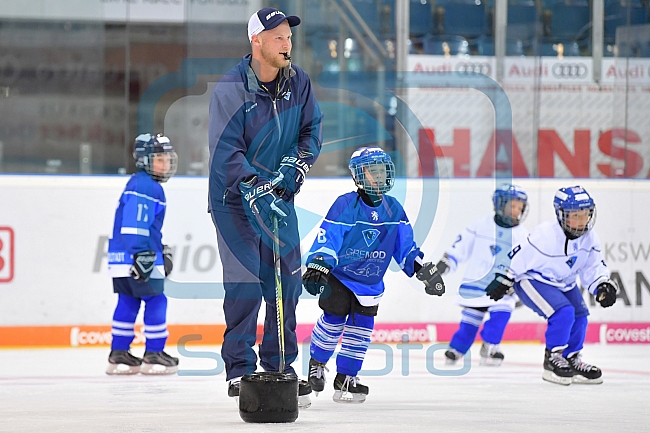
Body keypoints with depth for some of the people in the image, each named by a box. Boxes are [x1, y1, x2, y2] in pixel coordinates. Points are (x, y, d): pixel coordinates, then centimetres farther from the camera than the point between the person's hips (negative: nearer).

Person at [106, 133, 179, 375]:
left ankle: (118, 355, 13)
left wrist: (161, 250, 34)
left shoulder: (146, 185, 21)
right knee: (155, 301, -4)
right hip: (135, 255, -11)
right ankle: (153, 355, -1)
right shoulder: (144, 186, -14)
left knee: (128, 302, 12)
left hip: (122, 255, 11)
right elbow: (135, 223, -23)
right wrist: (141, 253, -27)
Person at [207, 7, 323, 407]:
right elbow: (226, 152, -22)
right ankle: (240, 371, -2)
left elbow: (312, 129, 7)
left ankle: (279, 367, 15)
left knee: (287, 282, 4)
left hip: (279, 195, 5)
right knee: (245, 284, -10)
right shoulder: (230, 89, -17)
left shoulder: (298, 82, -1)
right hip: (235, 197, -5)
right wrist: (258, 192, -32)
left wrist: (296, 164, -11)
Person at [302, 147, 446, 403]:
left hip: (370, 283, 4)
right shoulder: (345, 205, -18)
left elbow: (404, 245, 7)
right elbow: (327, 238, -22)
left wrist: (420, 268, -2)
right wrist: (317, 266, -33)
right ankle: (316, 363, 21)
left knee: (361, 328, 2)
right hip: (338, 276, -4)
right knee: (333, 321, -5)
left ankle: (345, 379, 11)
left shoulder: (393, 209, -2)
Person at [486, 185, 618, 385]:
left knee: (579, 316, -2)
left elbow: (593, 266, 2)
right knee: (563, 312, -24)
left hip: (563, 283, 8)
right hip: (532, 280, -8)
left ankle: (572, 360, 17)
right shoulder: (545, 234, -29)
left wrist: (603, 285, -16)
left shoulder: (589, 237, -8)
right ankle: (553, 358, -10)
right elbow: (520, 256, -21)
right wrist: (503, 281, -15)